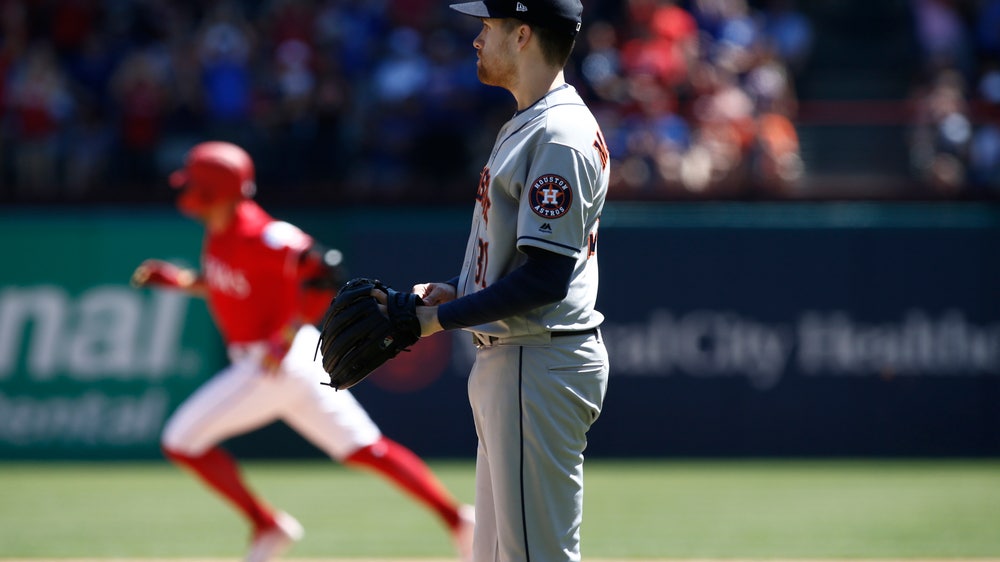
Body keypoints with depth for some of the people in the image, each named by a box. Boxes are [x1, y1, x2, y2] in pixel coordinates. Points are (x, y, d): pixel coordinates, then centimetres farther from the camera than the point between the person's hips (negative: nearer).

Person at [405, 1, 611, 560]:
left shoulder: (560, 137, -17)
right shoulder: (527, 126, 17)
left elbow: (546, 279, -22)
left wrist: (440, 318, -18)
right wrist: (456, 290, 8)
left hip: (542, 363, -11)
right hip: (507, 361, 11)